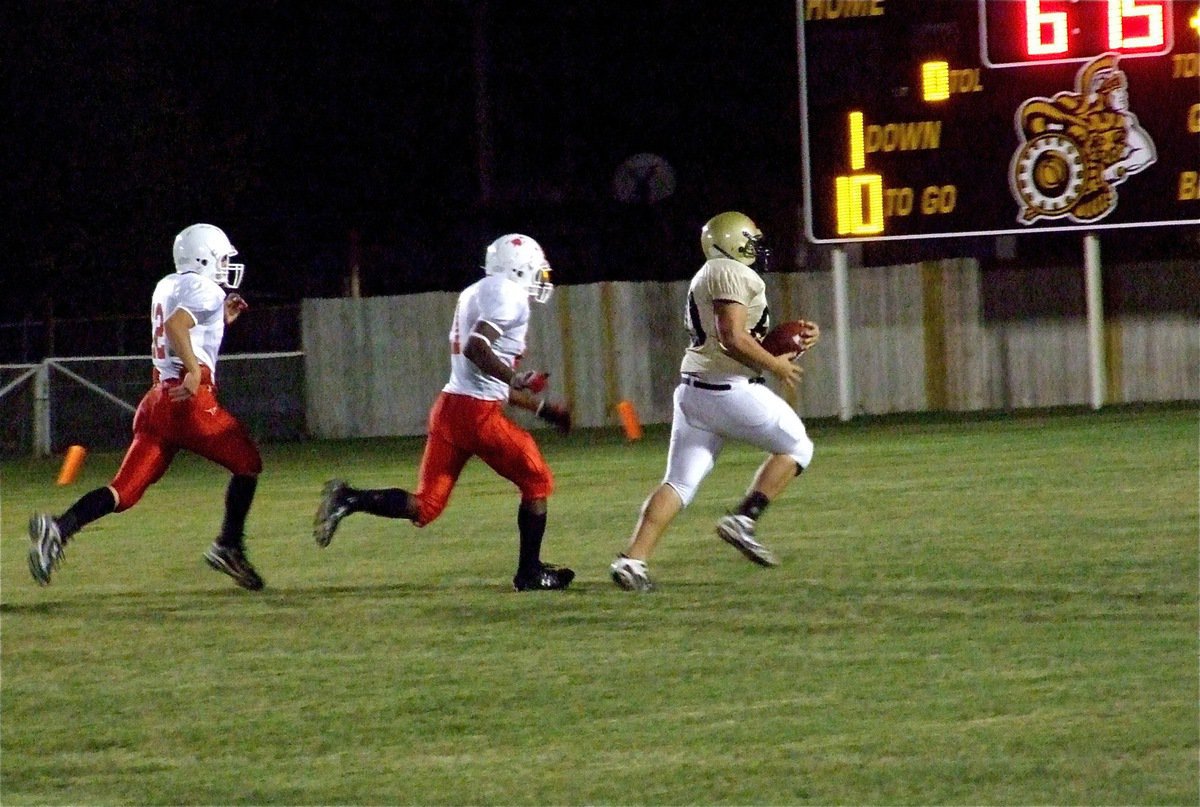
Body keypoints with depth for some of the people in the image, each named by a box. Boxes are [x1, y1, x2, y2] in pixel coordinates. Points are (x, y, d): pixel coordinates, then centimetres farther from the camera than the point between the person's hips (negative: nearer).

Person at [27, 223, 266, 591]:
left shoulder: (166, 287, 21)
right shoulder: (207, 291, -5)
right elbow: (176, 325, -23)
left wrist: (221, 320, 28)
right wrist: (195, 371, -28)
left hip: (157, 400, 7)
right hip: (192, 402, -7)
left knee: (124, 490, 1)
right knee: (248, 463, 13)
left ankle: (59, 529, -20)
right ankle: (228, 547, 8)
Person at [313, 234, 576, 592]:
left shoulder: (476, 294, 23)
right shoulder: (509, 296, -7)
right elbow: (476, 349, -23)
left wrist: (543, 409, 30)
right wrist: (517, 379, -14)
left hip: (448, 405, 8)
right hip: (478, 414, -8)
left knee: (424, 507, 8)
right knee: (536, 482, 11)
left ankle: (348, 498, -8)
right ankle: (530, 572, 16)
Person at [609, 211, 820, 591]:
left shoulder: (706, 279, 22)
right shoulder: (731, 274, -9)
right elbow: (733, 339, -19)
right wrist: (776, 365, -8)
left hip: (693, 390, 9)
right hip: (727, 390, -9)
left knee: (680, 483, 7)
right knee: (796, 448, 7)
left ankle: (633, 559, -5)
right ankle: (743, 520, -4)